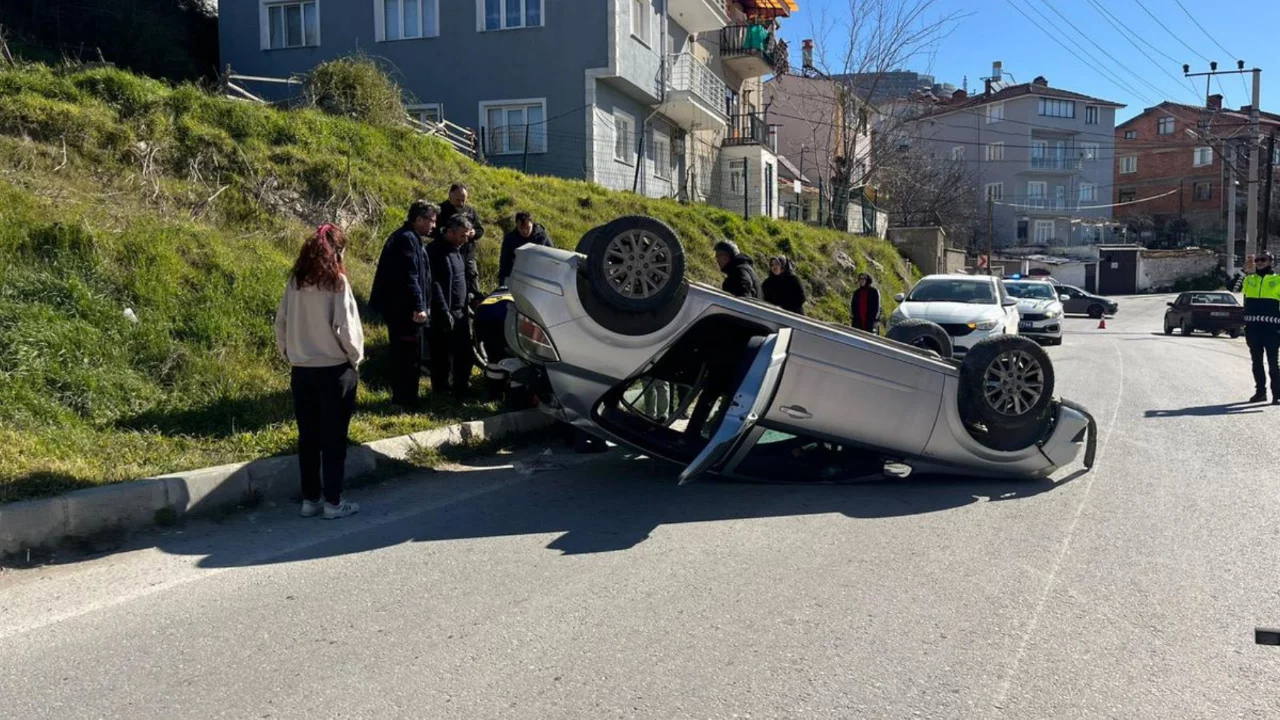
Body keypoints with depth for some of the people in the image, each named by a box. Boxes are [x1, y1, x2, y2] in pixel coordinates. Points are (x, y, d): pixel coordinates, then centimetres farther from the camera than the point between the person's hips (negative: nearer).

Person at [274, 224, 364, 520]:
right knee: (333, 438, 3)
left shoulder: (295, 281, 2)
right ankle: (333, 502, 8)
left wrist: (290, 355, 16)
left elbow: (281, 323, 5)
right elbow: (346, 327, -14)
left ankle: (310, 500, 18)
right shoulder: (336, 282, -12)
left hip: (301, 371, 5)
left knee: (308, 437, 12)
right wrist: (356, 358, 1)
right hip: (335, 370, -5)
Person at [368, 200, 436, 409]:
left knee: (402, 353, 17)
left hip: (399, 307, 11)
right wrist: (418, 306, -26)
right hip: (404, 308, -11)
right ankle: (407, 399, 4)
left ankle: (401, 396, 26)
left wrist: (419, 305, 24)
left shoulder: (408, 237, 17)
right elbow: (409, 277, -25)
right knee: (409, 354, -3)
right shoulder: (407, 239, -17)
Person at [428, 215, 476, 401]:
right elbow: (434, 284, -21)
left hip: (460, 312, 9)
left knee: (464, 353, 13)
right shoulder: (436, 251, -15)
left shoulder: (456, 249, 14)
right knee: (443, 355, -1)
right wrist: (444, 311, -25)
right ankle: (441, 392, 8)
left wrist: (466, 306, 19)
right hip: (444, 314, -9)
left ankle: (461, 390, 23)